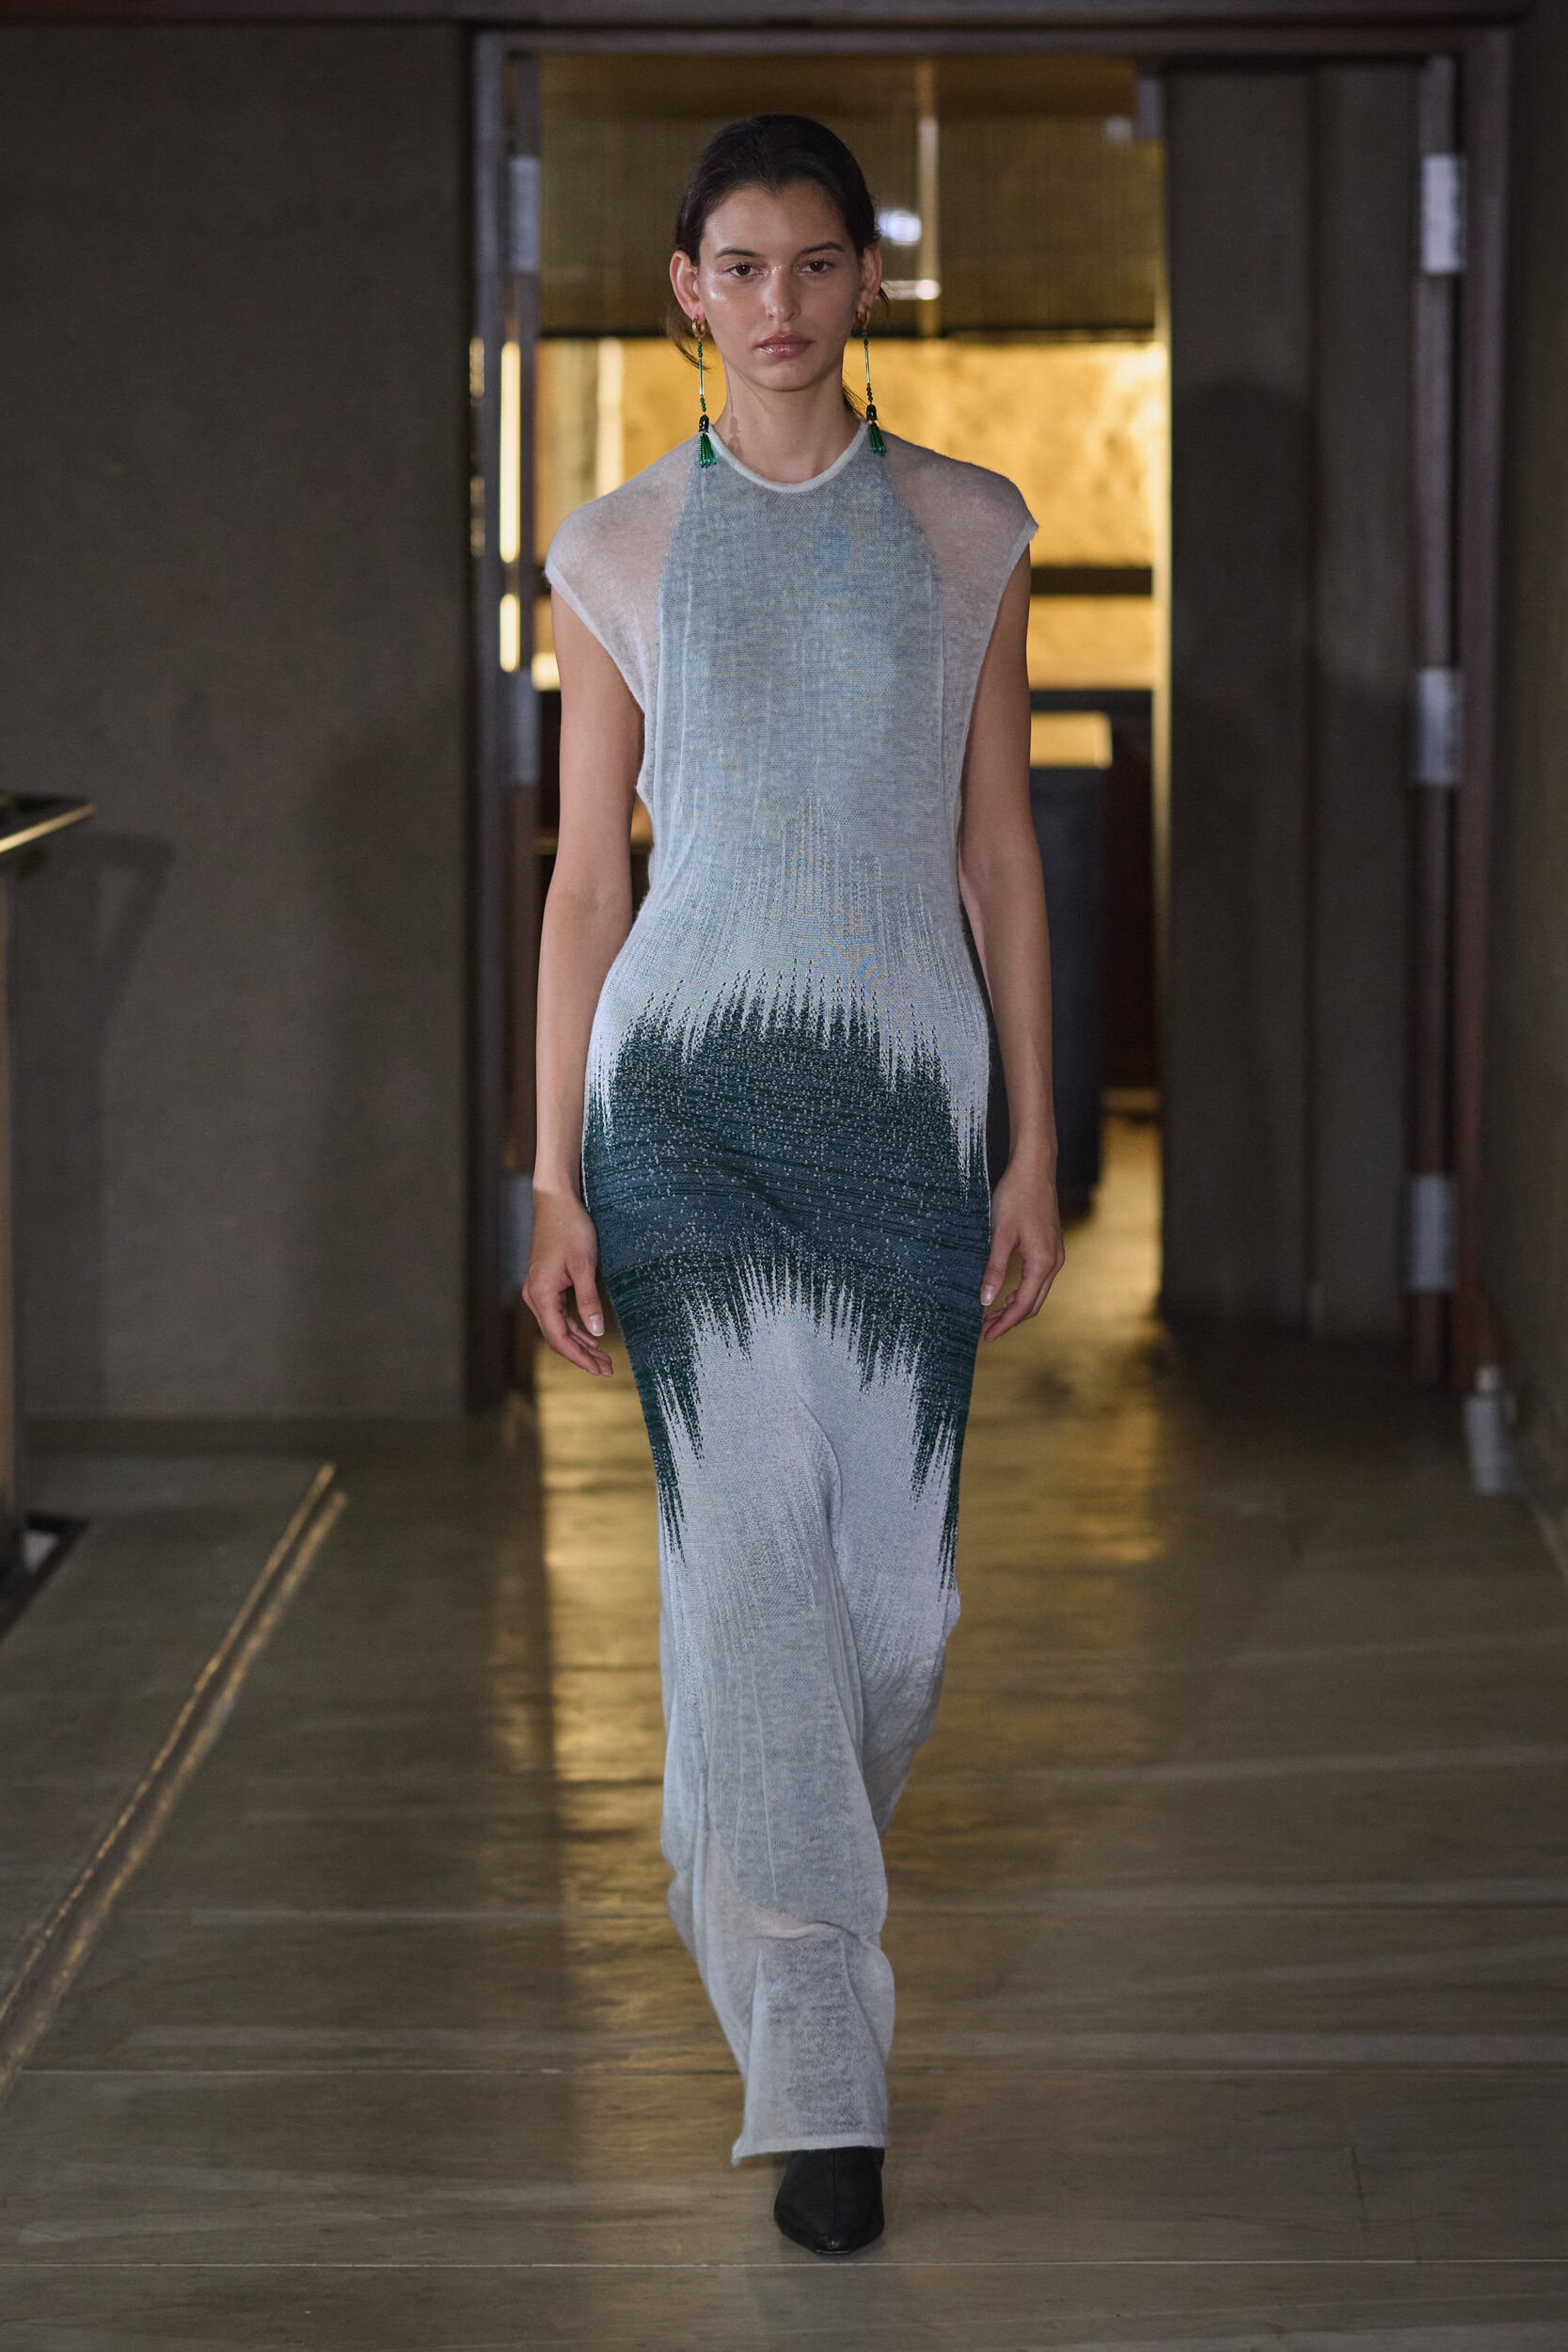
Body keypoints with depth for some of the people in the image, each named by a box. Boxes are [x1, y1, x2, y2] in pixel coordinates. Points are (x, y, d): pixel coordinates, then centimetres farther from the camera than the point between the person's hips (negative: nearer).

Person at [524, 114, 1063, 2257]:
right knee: (747, 1557, -10)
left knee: (894, 1574, 3)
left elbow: (1000, 850, 8)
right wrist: (557, 1184, 1)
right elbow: (586, 878, 5)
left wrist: (1035, 1148, 4)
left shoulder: (966, 534, 8)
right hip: (687, 1090, -2)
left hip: (907, 1090, 2)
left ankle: (774, 1883, 35)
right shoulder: (619, 554, 5)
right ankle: (820, 2078, -4)